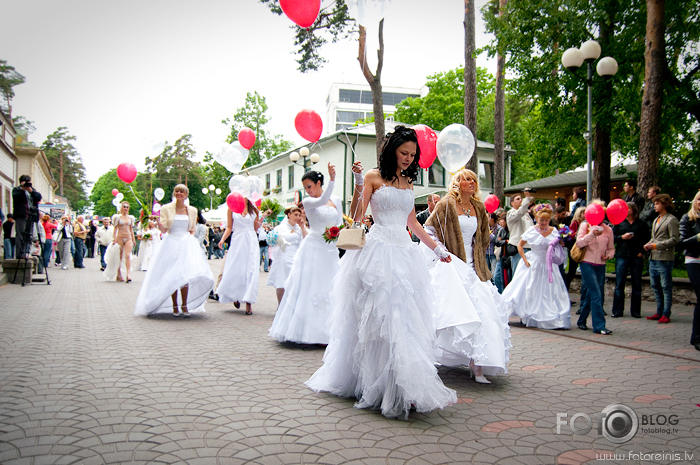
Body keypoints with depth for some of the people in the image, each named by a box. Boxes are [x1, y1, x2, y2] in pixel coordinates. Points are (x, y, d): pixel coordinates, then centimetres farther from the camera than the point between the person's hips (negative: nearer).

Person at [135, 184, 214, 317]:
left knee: (185, 275, -9)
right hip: (171, 244, -1)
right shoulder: (166, 209, 3)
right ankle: (175, 306, 8)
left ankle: (184, 305, 2)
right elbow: (163, 229, -3)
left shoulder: (192, 210, 11)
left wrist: (191, 237, 0)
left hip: (186, 245, 1)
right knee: (172, 276, -3)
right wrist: (157, 220, -20)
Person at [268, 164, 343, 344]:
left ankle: (324, 332, 9)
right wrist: (332, 180, -36)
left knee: (328, 288, 2)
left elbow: (340, 225, 15)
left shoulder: (336, 200, 10)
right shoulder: (307, 202, -2)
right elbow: (322, 200, -23)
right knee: (309, 287, -5)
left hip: (330, 250, 3)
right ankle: (304, 332, -1)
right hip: (313, 248, -3)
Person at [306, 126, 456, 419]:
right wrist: (358, 184, -17)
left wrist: (436, 248, 26)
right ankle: (390, 390, -9)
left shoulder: (408, 183, 18)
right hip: (378, 250, -6)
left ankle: (404, 387, 8)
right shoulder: (374, 177, 0)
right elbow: (356, 216, -6)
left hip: (404, 252, 7)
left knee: (406, 316, 3)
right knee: (381, 315, -11)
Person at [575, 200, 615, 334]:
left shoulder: (608, 229, 8)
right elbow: (579, 243, -11)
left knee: (591, 294, 10)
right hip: (587, 263, -4)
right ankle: (599, 325, -10)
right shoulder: (585, 225, 0)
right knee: (596, 294, -12)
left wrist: (608, 255, -7)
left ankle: (582, 321, 27)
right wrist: (592, 234, -24)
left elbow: (611, 248, 14)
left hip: (600, 265, 4)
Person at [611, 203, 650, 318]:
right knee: (619, 284, -1)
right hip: (622, 255, 0)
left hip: (637, 257, 0)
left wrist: (642, 252, -6)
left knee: (637, 284, 4)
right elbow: (612, 237, 5)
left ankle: (635, 311, 11)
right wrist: (622, 237, -11)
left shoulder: (641, 224, 7)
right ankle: (617, 310, 4)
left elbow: (646, 239, 5)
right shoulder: (619, 222, 9)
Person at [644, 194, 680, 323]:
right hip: (653, 258, 9)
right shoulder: (656, 220, 20)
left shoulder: (671, 220, -6)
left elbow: (674, 239, -13)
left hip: (665, 258, -8)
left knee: (666, 287, -3)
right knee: (656, 286, 11)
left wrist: (655, 245, -17)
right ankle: (659, 312, 19)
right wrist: (649, 244, 6)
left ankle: (666, 314, 0)